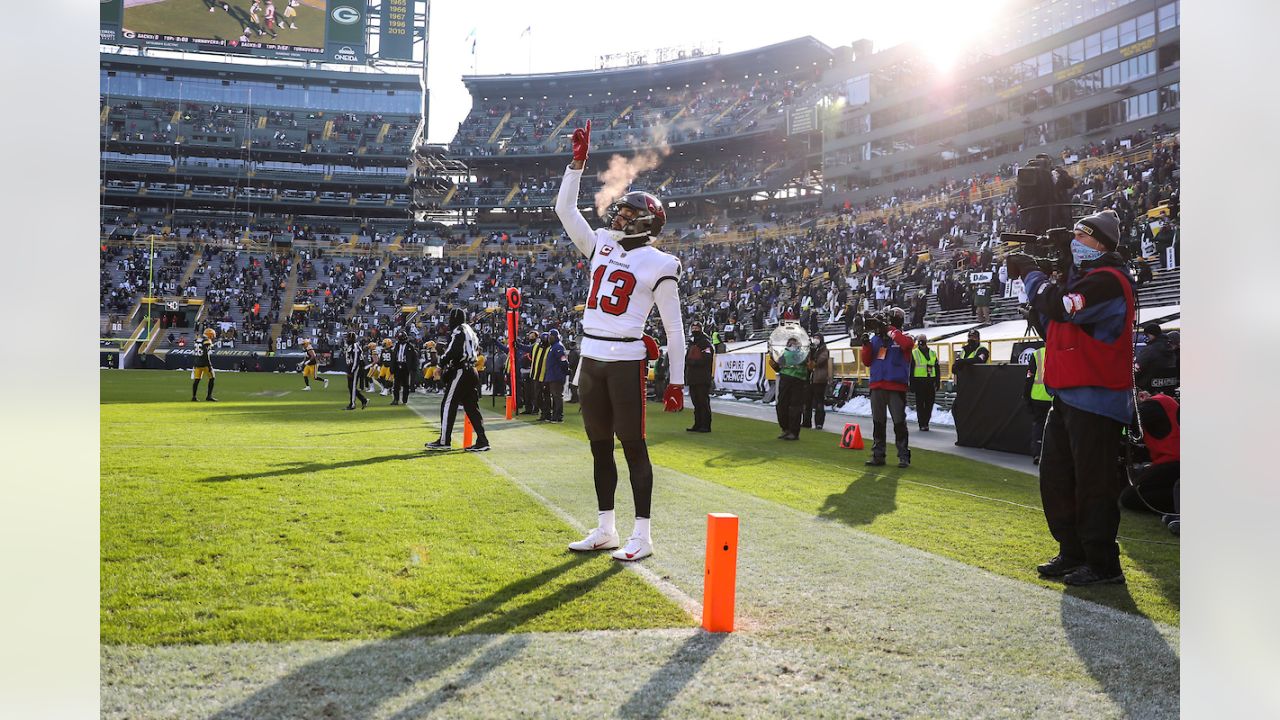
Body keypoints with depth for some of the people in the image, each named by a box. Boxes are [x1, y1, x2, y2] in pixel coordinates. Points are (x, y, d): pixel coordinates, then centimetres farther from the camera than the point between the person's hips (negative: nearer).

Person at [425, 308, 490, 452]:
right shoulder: (470, 332, 20)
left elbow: (453, 351, -20)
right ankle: (482, 441, 2)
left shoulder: (458, 331, -9)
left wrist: (442, 363, -7)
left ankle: (444, 441, -1)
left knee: (448, 404, -3)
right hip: (471, 371, 9)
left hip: (460, 372, -9)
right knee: (471, 406, 8)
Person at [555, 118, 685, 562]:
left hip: (627, 362, -7)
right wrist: (579, 161, 10)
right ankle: (605, 530, 22)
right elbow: (565, 209, 17)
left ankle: (641, 535, 5)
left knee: (632, 446, -3)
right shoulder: (601, 248, 12)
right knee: (600, 446, 12)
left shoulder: (658, 265, -5)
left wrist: (677, 382, -5)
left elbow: (674, 330, -3)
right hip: (591, 359, 7)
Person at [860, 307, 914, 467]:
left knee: (899, 422, -2)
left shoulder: (903, 337, 1)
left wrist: (889, 330, -18)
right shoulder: (875, 339, 13)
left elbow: (908, 344, -25)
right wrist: (866, 345, -5)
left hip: (896, 387, -5)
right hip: (877, 386, 5)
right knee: (878, 422, 9)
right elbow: (867, 362, 13)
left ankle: (904, 456, 4)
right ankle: (878, 454, 16)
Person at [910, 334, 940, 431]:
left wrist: (938, 382, 8)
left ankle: (926, 422, 15)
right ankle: (922, 424, 2)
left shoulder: (933, 353, 14)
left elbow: (937, 369, 16)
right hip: (919, 382, -3)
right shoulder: (914, 354, 3)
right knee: (920, 404, -2)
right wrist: (912, 384, -5)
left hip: (930, 382, 3)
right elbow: (910, 370, 1)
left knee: (929, 403, 4)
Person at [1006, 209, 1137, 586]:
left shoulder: (1108, 280, -13)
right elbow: (1051, 326, 19)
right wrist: (1031, 281, 7)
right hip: (1067, 396, 10)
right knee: (1055, 478, 14)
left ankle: (1103, 564, 5)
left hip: (1095, 399, -10)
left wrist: (1031, 273, -9)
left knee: (1092, 484, -5)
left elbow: (1059, 307, -26)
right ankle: (1072, 554, 25)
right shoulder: (1082, 278, 19)